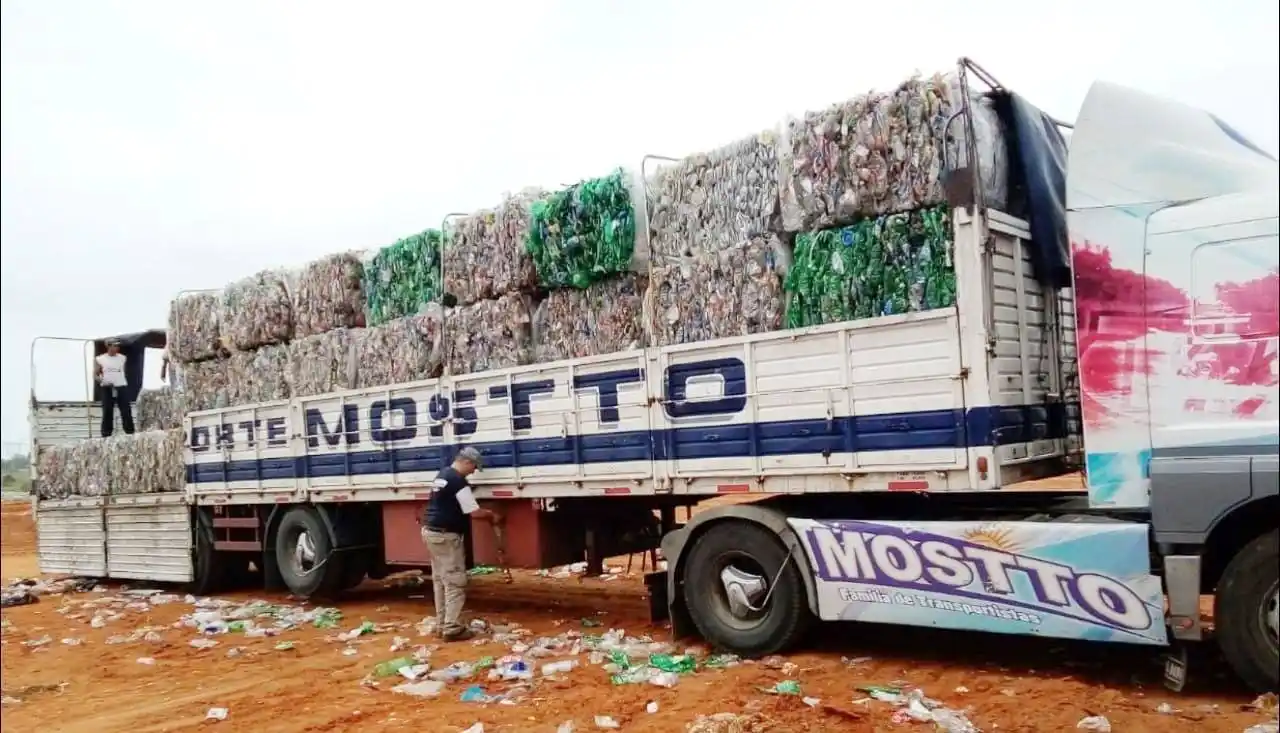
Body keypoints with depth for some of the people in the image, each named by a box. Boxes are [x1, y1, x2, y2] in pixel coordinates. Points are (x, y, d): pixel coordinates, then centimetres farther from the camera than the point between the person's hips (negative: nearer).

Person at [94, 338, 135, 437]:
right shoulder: (100, 359, 1)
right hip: (107, 388, -2)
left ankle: (130, 434, 0)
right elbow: (95, 375, 2)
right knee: (107, 413, 1)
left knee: (126, 412, -3)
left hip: (121, 387, 2)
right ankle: (106, 436, 6)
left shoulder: (123, 358, 8)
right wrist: (102, 381, -16)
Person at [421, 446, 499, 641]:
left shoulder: (442, 475, 14)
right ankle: (452, 629, -5)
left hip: (431, 531, 10)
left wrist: (485, 514, 17)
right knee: (455, 583, -5)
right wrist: (491, 516, 3)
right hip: (446, 535, -10)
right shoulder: (459, 481, -17)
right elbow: (475, 512, -17)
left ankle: (442, 624, 19)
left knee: (440, 581, 14)